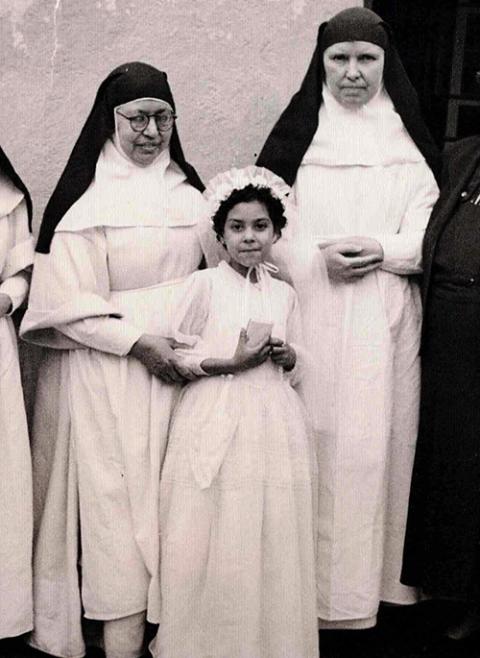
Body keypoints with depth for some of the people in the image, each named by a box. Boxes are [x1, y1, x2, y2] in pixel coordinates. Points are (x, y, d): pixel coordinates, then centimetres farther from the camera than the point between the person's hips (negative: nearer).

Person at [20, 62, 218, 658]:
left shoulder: (187, 189, 10)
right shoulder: (87, 196, -8)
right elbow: (67, 302, -12)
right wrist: (140, 344, -16)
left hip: (179, 365, 5)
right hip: (108, 369, -5)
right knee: (118, 497, 1)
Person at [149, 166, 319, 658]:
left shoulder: (284, 294, 12)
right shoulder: (204, 284, 0)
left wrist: (288, 355, -4)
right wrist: (229, 362, -13)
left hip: (273, 427, 4)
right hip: (215, 426, -3)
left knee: (272, 540, 4)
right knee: (214, 545, -1)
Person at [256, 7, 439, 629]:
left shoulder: (408, 142, 11)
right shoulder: (296, 134, 6)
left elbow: (432, 234, 5)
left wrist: (383, 249, -13)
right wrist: (319, 257, -14)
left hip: (385, 321, 2)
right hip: (311, 317, -1)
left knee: (378, 439, 3)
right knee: (315, 442, -3)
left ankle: (374, 575, 17)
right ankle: (310, 579, 10)